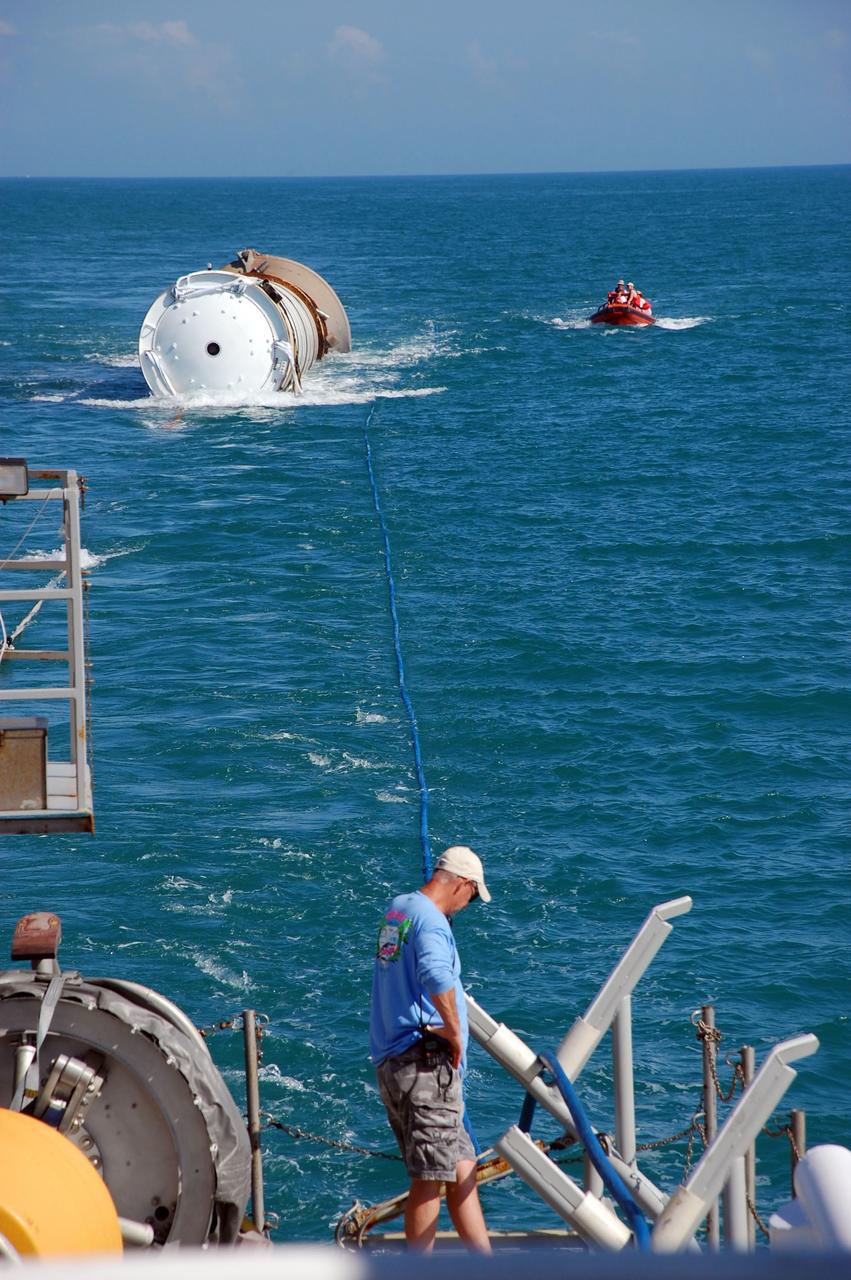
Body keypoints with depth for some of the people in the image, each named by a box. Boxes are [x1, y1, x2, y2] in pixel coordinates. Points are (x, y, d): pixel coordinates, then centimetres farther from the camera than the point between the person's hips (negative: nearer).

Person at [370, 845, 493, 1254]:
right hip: (426, 1063, -10)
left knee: (461, 1168, 12)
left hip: (392, 1062, 10)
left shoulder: (396, 909, 17)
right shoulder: (430, 919, -14)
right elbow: (436, 977, -35)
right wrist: (455, 1033, -22)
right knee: (430, 1177, -6)